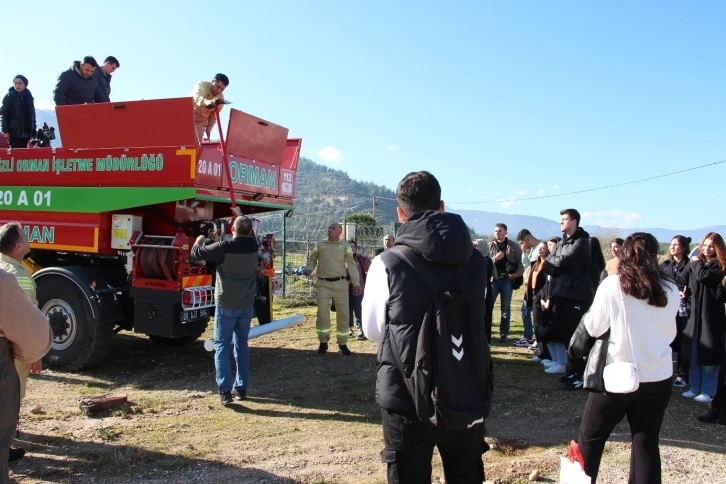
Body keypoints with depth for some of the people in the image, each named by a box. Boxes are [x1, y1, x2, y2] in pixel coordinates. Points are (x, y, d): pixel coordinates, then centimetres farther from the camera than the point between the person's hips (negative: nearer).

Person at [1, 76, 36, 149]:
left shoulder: (28, 97, 12)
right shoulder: (9, 96, -1)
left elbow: (32, 114, 15)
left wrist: (33, 131, 11)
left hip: (26, 131, 4)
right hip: (14, 131, -4)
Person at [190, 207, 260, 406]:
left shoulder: (224, 247, -16)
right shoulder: (253, 245, -2)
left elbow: (196, 252, -3)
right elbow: (249, 233, 23)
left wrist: (199, 240, 19)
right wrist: (241, 215, 37)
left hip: (226, 306, -4)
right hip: (246, 306, 4)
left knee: (222, 347, 2)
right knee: (242, 346, 15)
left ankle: (225, 390, -5)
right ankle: (241, 388, 19)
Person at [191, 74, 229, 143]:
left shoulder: (220, 98, -9)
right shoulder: (201, 85, -21)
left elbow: (213, 116, 2)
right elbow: (198, 99, -44)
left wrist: (208, 129, -10)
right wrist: (210, 102, -64)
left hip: (201, 121, 3)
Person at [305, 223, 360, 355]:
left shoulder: (345, 246, 5)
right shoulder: (320, 245, 8)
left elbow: (351, 264, 2)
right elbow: (312, 259, 17)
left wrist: (356, 283, -4)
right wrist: (309, 269, -4)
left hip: (340, 284, 0)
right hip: (323, 284, 0)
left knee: (343, 313, 4)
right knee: (322, 311, -8)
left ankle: (342, 344, 15)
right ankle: (323, 342, 6)